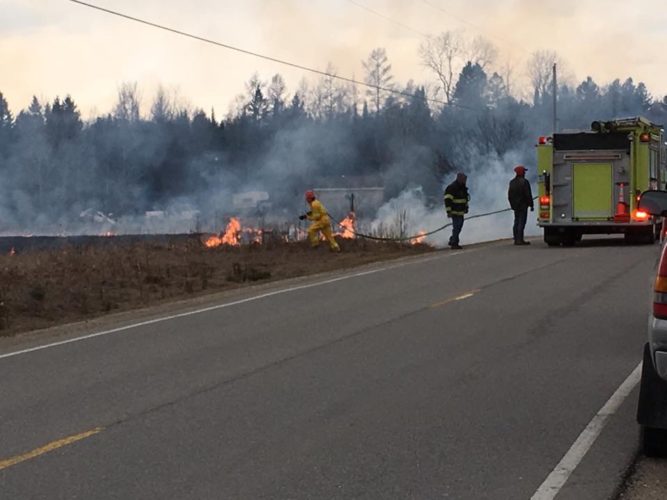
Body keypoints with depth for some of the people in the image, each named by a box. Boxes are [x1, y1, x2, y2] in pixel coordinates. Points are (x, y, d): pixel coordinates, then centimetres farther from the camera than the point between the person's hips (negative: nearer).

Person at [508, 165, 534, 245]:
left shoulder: (512, 182, 10)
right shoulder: (524, 182, -13)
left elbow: (509, 195, 15)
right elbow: (528, 195, -14)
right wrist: (531, 205, -8)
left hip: (515, 206, 7)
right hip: (523, 205, -7)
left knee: (516, 222, 11)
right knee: (521, 222, -7)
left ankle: (516, 239, 11)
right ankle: (520, 239, -10)